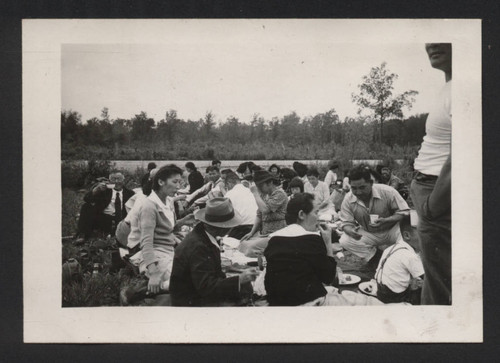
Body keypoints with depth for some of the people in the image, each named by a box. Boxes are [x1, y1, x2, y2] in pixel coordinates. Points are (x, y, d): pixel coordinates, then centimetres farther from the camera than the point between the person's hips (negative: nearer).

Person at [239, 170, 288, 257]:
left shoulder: (279, 194, -12)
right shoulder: (264, 195, 14)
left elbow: (265, 209, -25)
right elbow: (259, 215, 18)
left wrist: (255, 193, -15)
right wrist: (251, 232, 8)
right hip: (263, 233, 8)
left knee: (251, 247, -24)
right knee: (243, 243, -9)